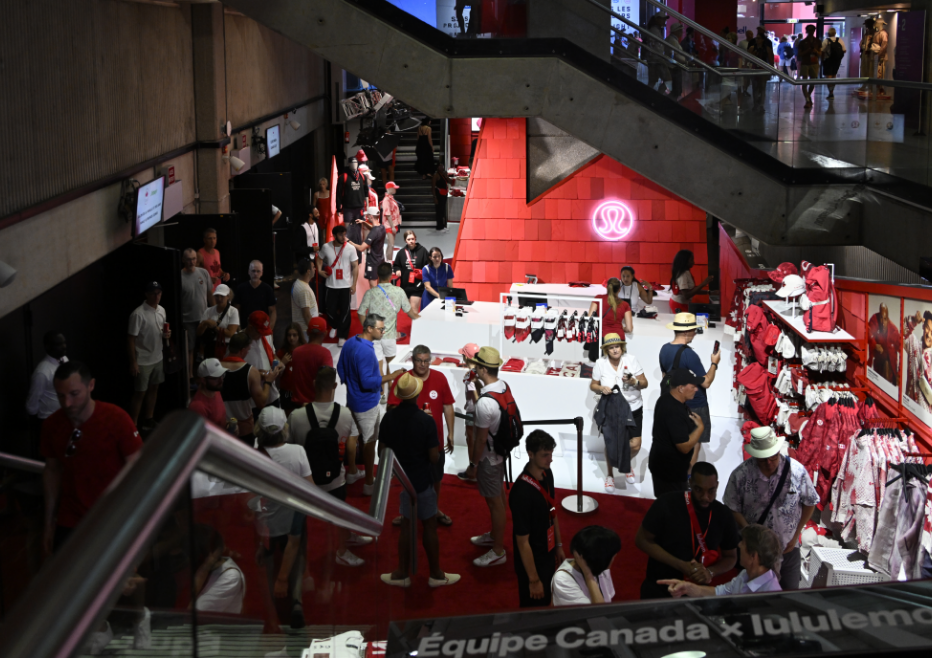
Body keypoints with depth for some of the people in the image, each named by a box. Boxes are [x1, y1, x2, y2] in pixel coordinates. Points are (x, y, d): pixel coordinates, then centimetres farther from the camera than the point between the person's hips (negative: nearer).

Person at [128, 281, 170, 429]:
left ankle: (148, 419, 32)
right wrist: (133, 362, -20)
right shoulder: (138, 314, -21)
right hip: (142, 361, -7)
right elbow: (130, 339, -18)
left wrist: (166, 335, -5)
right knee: (139, 393, 0)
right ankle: (133, 425, 9)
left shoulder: (162, 310, 3)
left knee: (153, 388, 17)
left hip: (157, 358, 7)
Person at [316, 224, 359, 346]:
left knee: (345, 311, 1)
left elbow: (355, 267, -4)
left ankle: (343, 336, 15)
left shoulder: (350, 248, -9)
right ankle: (334, 326, 42)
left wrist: (354, 284, -7)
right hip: (331, 285, 2)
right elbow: (320, 258, 14)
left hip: (346, 285, -2)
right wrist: (319, 270, -4)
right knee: (330, 309, 11)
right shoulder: (326, 247, -5)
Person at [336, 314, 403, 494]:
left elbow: (340, 368, 11)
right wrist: (390, 377, -24)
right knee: (369, 442, 2)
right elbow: (367, 382, -28)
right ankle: (369, 483, 10)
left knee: (355, 437, 23)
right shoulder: (366, 351, -28)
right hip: (367, 403, -9)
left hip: (353, 398, 9)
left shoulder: (350, 343, 1)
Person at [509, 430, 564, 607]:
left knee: (546, 603, 25)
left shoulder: (547, 474, -6)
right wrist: (533, 579, -19)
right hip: (532, 561, -8)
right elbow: (522, 541, -25)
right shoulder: (521, 492, -32)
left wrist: (559, 545, 17)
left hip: (548, 554, 8)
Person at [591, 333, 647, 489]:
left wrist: (633, 381, -24)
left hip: (633, 409, 0)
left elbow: (644, 383, -4)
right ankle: (610, 475, 32)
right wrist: (601, 389, -19)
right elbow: (593, 385, 3)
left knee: (635, 446, -1)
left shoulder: (632, 360, -7)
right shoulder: (600, 364, -6)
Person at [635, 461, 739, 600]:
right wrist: (681, 565, -21)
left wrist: (710, 572, -18)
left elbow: (731, 557, 4)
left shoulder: (724, 515, -7)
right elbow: (642, 540, -12)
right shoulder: (666, 504, -17)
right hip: (659, 587, -2)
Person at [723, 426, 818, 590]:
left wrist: (796, 535, 0)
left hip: (787, 548, 1)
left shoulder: (797, 471, -13)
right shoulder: (741, 475, -17)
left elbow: (809, 503, 0)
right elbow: (733, 509, -8)